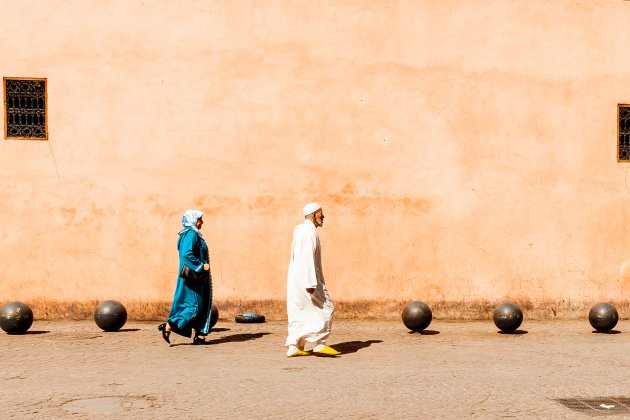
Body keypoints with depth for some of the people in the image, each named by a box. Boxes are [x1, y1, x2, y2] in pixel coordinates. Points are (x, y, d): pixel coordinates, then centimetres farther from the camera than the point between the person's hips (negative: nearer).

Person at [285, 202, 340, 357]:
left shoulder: (299, 229, 15)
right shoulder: (310, 231, -14)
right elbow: (308, 258, -22)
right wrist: (311, 283, -24)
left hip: (295, 280, 9)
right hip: (306, 279, -9)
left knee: (298, 312, 10)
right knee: (325, 309, -1)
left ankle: (294, 347, 9)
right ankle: (319, 344, -2)